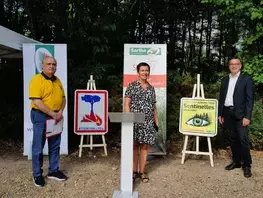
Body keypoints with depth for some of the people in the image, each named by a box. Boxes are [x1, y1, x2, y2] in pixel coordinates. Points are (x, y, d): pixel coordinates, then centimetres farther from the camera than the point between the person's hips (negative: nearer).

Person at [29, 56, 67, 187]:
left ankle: (53, 171, 27)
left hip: (56, 116, 7)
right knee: (38, 146, 4)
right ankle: (37, 175, 18)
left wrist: (60, 112, -5)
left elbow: (63, 98, 13)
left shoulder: (57, 81, 10)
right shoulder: (37, 79, -12)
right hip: (41, 116, -7)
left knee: (55, 145, 13)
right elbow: (36, 101, -20)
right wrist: (53, 114, -18)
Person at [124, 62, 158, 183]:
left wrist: (156, 122, 12)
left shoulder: (151, 88, 14)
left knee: (144, 146, 8)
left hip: (148, 122, 4)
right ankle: (134, 171, 17)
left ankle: (141, 172, 20)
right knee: (134, 146, 2)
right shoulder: (132, 86, 0)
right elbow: (126, 104, -5)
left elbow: (154, 107, 17)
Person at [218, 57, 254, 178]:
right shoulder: (225, 80, 13)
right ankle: (236, 161, 23)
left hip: (240, 114, -5)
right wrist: (220, 114, 9)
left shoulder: (246, 79, -1)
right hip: (227, 113, 5)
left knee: (243, 139, -4)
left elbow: (250, 99, -6)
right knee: (232, 139, 11)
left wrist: (247, 116, -14)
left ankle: (247, 165, 9)